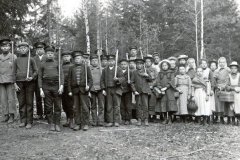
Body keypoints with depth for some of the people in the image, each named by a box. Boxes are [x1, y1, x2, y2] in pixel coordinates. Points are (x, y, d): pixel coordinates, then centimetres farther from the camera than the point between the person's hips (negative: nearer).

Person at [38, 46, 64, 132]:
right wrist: (41, 89, 0)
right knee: (48, 107, 3)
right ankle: (51, 124, 11)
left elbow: (61, 75, 3)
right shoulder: (42, 64, 10)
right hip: (46, 87, 1)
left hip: (56, 86, 0)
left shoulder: (57, 63, 9)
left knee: (57, 106, 0)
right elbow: (40, 77, 8)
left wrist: (61, 86, -10)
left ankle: (57, 124, 7)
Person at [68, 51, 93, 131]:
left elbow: (90, 78, 5)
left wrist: (88, 86, -12)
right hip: (75, 90, 2)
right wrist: (69, 90, 3)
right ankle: (78, 124, 13)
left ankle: (85, 124, 7)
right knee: (76, 108, 5)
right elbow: (69, 80, 10)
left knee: (85, 108, -2)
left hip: (83, 89, -2)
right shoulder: (71, 68, 12)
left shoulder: (86, 67, 7)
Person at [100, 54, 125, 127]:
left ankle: (116, 121, 5)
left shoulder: (118, 69, 5)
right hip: (108, 90, 2)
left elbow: (122, 78, -2)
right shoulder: (104, 70, 12)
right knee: (109, 107, 3)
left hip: (116, 89, -2)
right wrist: (103, 89, 1)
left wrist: (117, 79, -23)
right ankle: (110, 121, 8)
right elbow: (102, 80, 11)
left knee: (116, 106, -1)